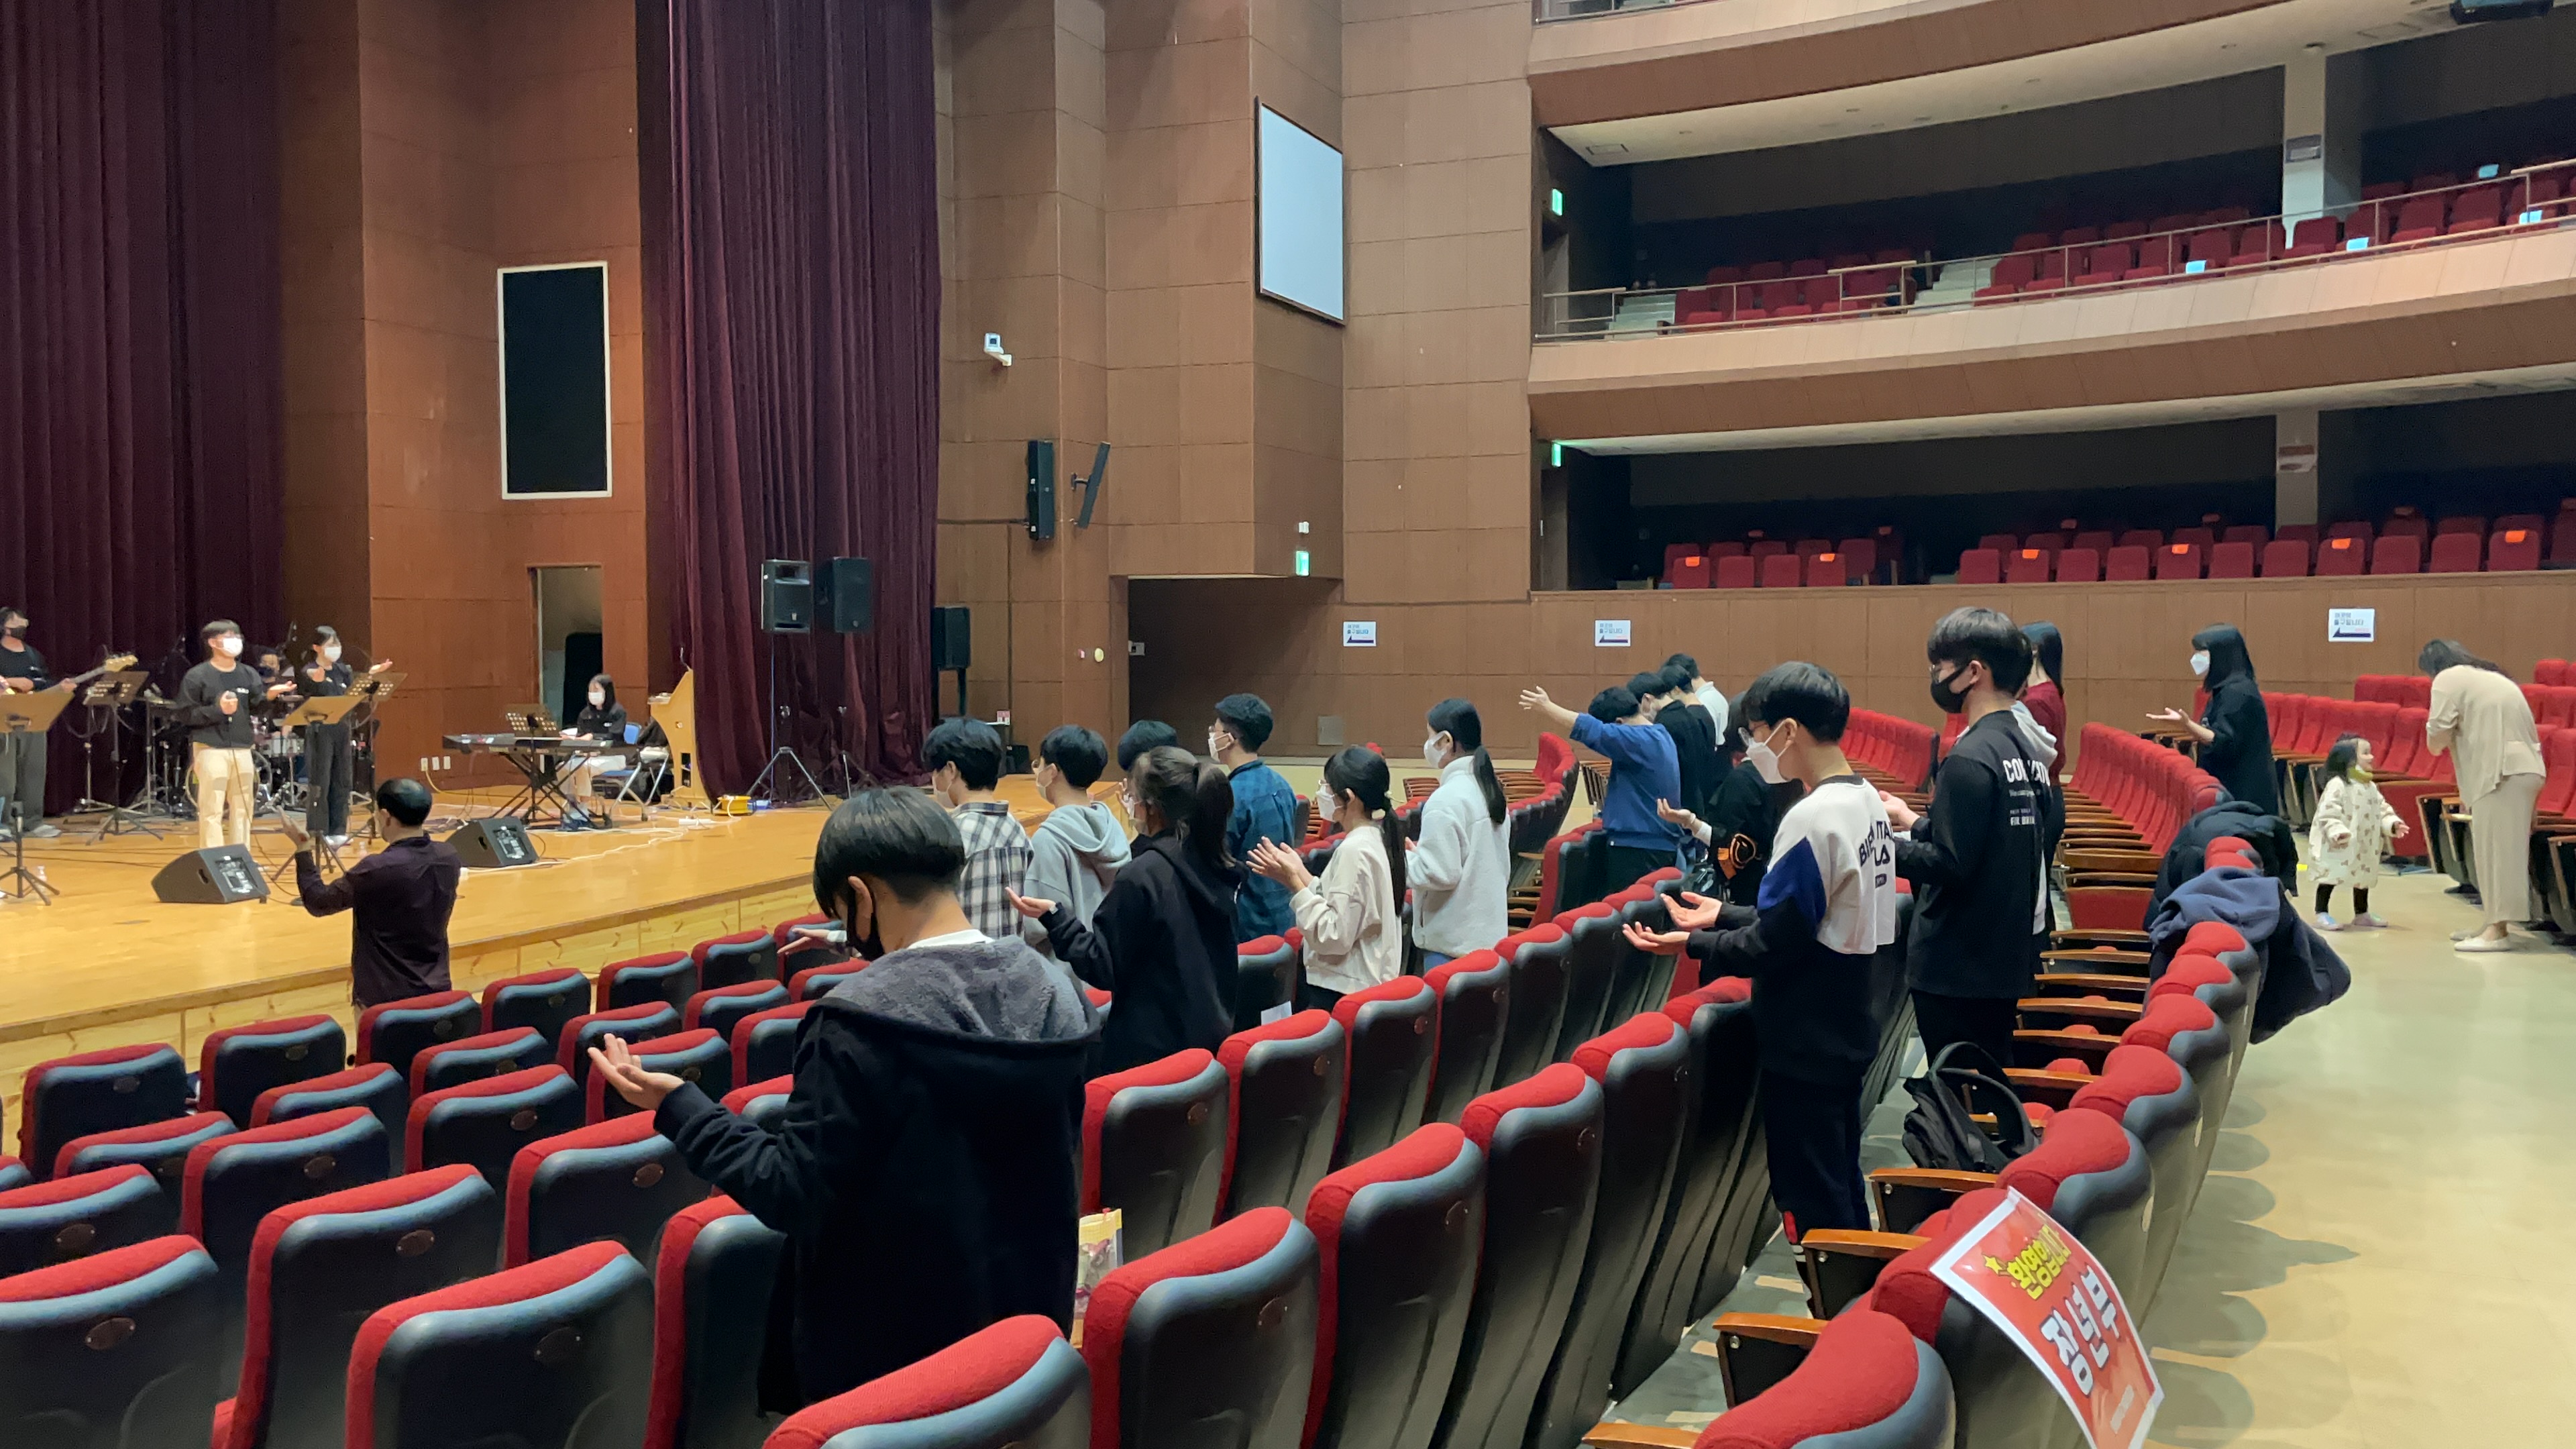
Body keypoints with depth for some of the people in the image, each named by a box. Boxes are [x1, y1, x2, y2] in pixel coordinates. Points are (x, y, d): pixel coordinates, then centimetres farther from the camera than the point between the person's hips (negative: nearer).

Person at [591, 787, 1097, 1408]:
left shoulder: (862, 1021, -23)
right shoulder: (1056, 993, -4)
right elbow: (1055, 1165, 6)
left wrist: (678, 1106, -9)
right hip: (1030, 1317, 5)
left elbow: (795, 1193, -18)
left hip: (894, 1339, -5)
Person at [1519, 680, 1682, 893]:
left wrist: (1546, 706, -14)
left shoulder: (1641, 741, -18)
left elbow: (1590, 730, -23)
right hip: (1652, 845, 10)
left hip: (1640, 849, -10)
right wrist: (1610, 802, 9)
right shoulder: (1658, 737, 12)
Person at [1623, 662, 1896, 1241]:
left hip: (1804, 1046, -9)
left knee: (1815, 1209, 3)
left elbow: (1778, 942, -21)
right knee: (1842, 1193, 20)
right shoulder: (1866, 800, 5)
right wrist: (1725, 915, 14)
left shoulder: (1813, 817, -23)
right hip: (1843, 1033, 9)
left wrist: (1694, 944, -9)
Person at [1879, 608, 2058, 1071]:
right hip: (2007, 958, 9)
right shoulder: (2027, 748, 8)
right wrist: (1915, 823, 18)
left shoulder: (1970, 758, -19)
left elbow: (1949, 864, -21)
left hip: (1958, 965, -9)